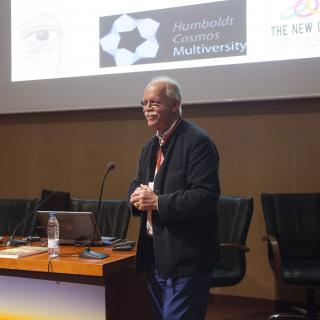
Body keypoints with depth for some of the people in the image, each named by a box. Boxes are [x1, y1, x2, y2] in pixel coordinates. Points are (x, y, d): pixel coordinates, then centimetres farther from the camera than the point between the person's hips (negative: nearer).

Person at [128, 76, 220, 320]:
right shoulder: (151, 146, 14)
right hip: (156, 255, 9)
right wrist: (138, 195, -5)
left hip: (185, 258, -9)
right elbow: (137, 184, 20)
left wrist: (158, 201, -23)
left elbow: (206, 196, -22)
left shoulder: (197, 141, -15)